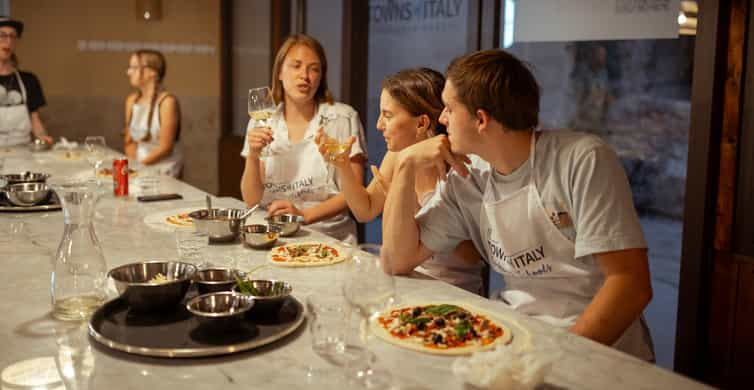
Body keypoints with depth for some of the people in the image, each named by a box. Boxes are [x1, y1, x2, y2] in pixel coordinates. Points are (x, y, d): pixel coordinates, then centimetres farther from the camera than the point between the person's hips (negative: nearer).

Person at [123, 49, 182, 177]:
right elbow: (130, 140, 11)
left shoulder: (167, 102, -13)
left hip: (164, 171, -6)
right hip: (139, 167, 6)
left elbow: (165, 148, -14)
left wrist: (138, 165, -13)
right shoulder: (132, 100, 7)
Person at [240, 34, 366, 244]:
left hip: (330, 237, -3)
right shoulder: (262, 121, 9)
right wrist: (253, 156, -11)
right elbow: (252, 200, 6)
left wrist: (304, 215, -15)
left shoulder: (343, 117, 0)